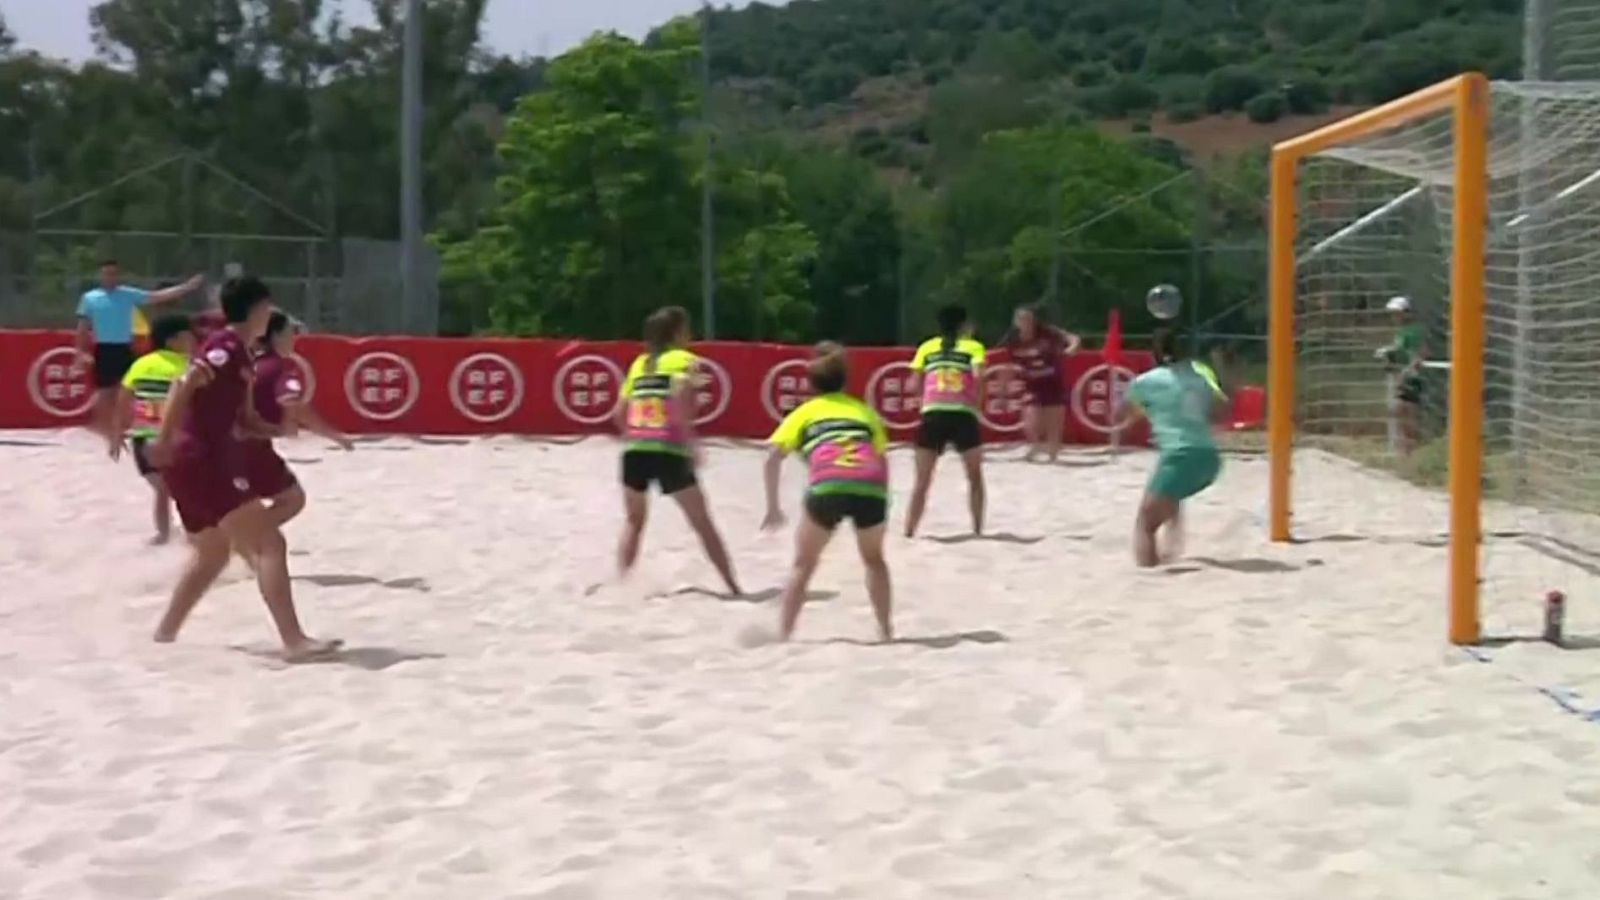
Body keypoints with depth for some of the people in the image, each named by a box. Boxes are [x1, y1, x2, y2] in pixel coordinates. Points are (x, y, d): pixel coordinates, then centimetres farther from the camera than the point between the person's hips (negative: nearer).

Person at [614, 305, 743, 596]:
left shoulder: (640, 363, 19)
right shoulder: (682, 359, 3)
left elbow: (620, 413, 14)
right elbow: (680, 393, -17)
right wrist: (691, 440, -14)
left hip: (634, 451, 4)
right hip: (668, 451, -4)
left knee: (634, 521, 22)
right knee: (703, 524, 7)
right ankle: (734, 589, 9)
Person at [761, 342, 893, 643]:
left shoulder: (805, 412, 25)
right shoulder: (863, 409, 31)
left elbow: (773, 458, 11)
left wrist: (773, 506, 16)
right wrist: (880, 504, 34)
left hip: (827, 486, -2)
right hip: (871, 487, 2)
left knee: (803, 563, 17)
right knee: (874, 558, 27)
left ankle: (783, 636, 10)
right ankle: (886, 630, 24)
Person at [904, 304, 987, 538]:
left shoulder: (927, 347, 17)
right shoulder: (973, 347, 10)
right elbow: (978, 374, -8)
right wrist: (978, 401, 4)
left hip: (933, 415, 2)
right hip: (963, 415, -2)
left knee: (923, 481, 9)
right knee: (975, 476, 17)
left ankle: (909, 532, 2)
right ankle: (978, 530, 14)